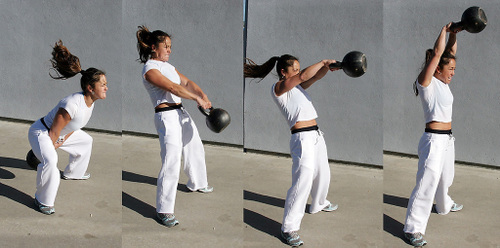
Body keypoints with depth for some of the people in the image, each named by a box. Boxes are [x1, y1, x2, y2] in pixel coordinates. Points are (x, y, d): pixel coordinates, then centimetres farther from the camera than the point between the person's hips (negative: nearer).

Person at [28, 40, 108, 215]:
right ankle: (42, 200, -15)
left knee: (86, 141, 25)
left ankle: (71, 173, 47)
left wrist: (63, 141, 0)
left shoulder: (91, 102, -10)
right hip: (40, 132, -9)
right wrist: (51, 147, -12)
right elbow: (54, 132, -27)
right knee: (50, 161, -34)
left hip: (62, 133, 9)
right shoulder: (72, 104, -38)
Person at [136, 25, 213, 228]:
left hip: (181, 112, 10)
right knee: (171, 162, -14)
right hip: (166, 116, -10)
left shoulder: (167, 65, 15)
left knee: (195, 148, 25)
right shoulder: (150, 69, -13)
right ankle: (164, 209, -6)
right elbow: (173, 88, -21)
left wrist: (203, 95, -7)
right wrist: (197, 98, -20)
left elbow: (186, 82, 9)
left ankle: (197, 184, 50)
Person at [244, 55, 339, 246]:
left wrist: (328, 67, -12)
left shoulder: (298, 86, 18)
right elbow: (303, 76, -17)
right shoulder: (278, 88, -6)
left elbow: (316, 76, 9)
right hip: (302, 138, -9)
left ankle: (319, 204, 51)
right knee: (302, 181, -17)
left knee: (322, 173, 25)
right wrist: (323, 62, -9)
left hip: (316, 135, 9)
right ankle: (289, 228, -12)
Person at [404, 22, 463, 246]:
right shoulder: (426, 82, -12)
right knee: (427, 182, -11)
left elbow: (450, 52, 13)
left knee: (445, 178, 28)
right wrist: (445, 30, -8)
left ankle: (444, 206, 53)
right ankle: (413, 229, -9)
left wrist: (454, 34, 2)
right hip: (433, 140, -9)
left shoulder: (443, 82, 10)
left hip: (447, 139, 9)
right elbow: (437, 53, -19)